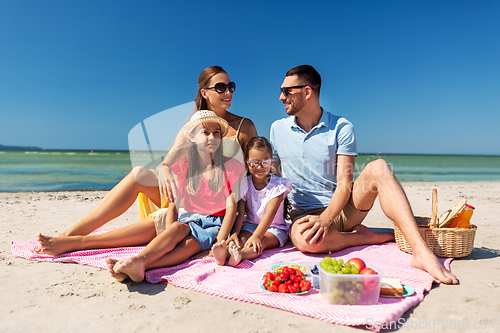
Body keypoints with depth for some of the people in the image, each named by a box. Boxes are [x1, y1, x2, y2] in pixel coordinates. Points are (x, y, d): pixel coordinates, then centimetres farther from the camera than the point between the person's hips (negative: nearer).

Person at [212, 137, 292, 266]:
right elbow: (240, 213, -8)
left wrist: (256, 236, -33)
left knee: (261, 242, -32)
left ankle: (240, 255, -59)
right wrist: (234, 234, -25)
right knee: (242, 238, -28)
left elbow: (270, 212, -22)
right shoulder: (244, 184, -2)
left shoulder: (278, 185, -11)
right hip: (250, 225, 2)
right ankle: (224, 254, -56)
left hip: (274, 228, -2)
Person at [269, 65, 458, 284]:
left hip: (342, 209, 0)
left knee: (378, 168, -27)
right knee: (304, 239, -37)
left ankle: (421, 251, -32)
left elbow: (344, 184, -11)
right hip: (304, 214, 0)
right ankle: (368, 237, -13)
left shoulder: (341, 127, -3)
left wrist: (325, 219, -27)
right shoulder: (277, 129, 5)